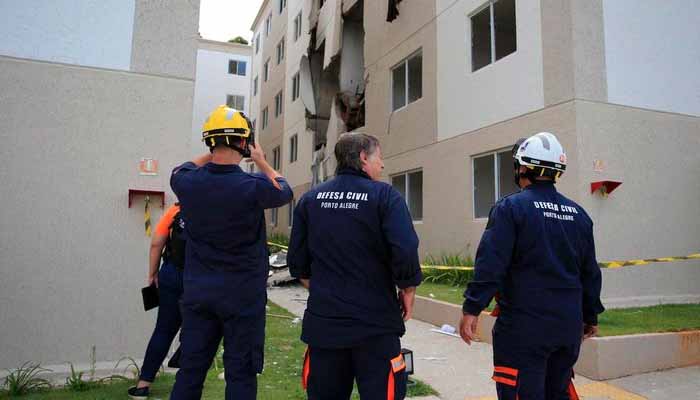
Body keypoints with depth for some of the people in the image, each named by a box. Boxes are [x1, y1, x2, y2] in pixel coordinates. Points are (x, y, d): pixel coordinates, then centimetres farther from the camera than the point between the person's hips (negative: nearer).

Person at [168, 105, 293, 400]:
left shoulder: (187, 183, -8)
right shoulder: (254, 187, -18)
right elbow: (285, 191, 5)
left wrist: (213, 153, 20)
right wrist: (261, 162, 17)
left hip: (197, 292, 4)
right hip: (243, 295, -4)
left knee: (190, 369, 15)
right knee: (240, 374, 8)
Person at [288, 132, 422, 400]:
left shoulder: (311, 199, 4)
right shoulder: (384, 195, -9)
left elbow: (297, 260, 6)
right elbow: (405, 252, -19)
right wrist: (407, 290, -1)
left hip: (323, 321, 5)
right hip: (375, 324, -4)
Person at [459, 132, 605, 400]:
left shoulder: (511, 208, -10)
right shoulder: (578, 213, 9)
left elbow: (491, 264, -18)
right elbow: (590, 272, 14)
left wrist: (472, 309, -13)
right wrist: (591, 316, 24)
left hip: (524, 326, -6)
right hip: (569, 325, 7)